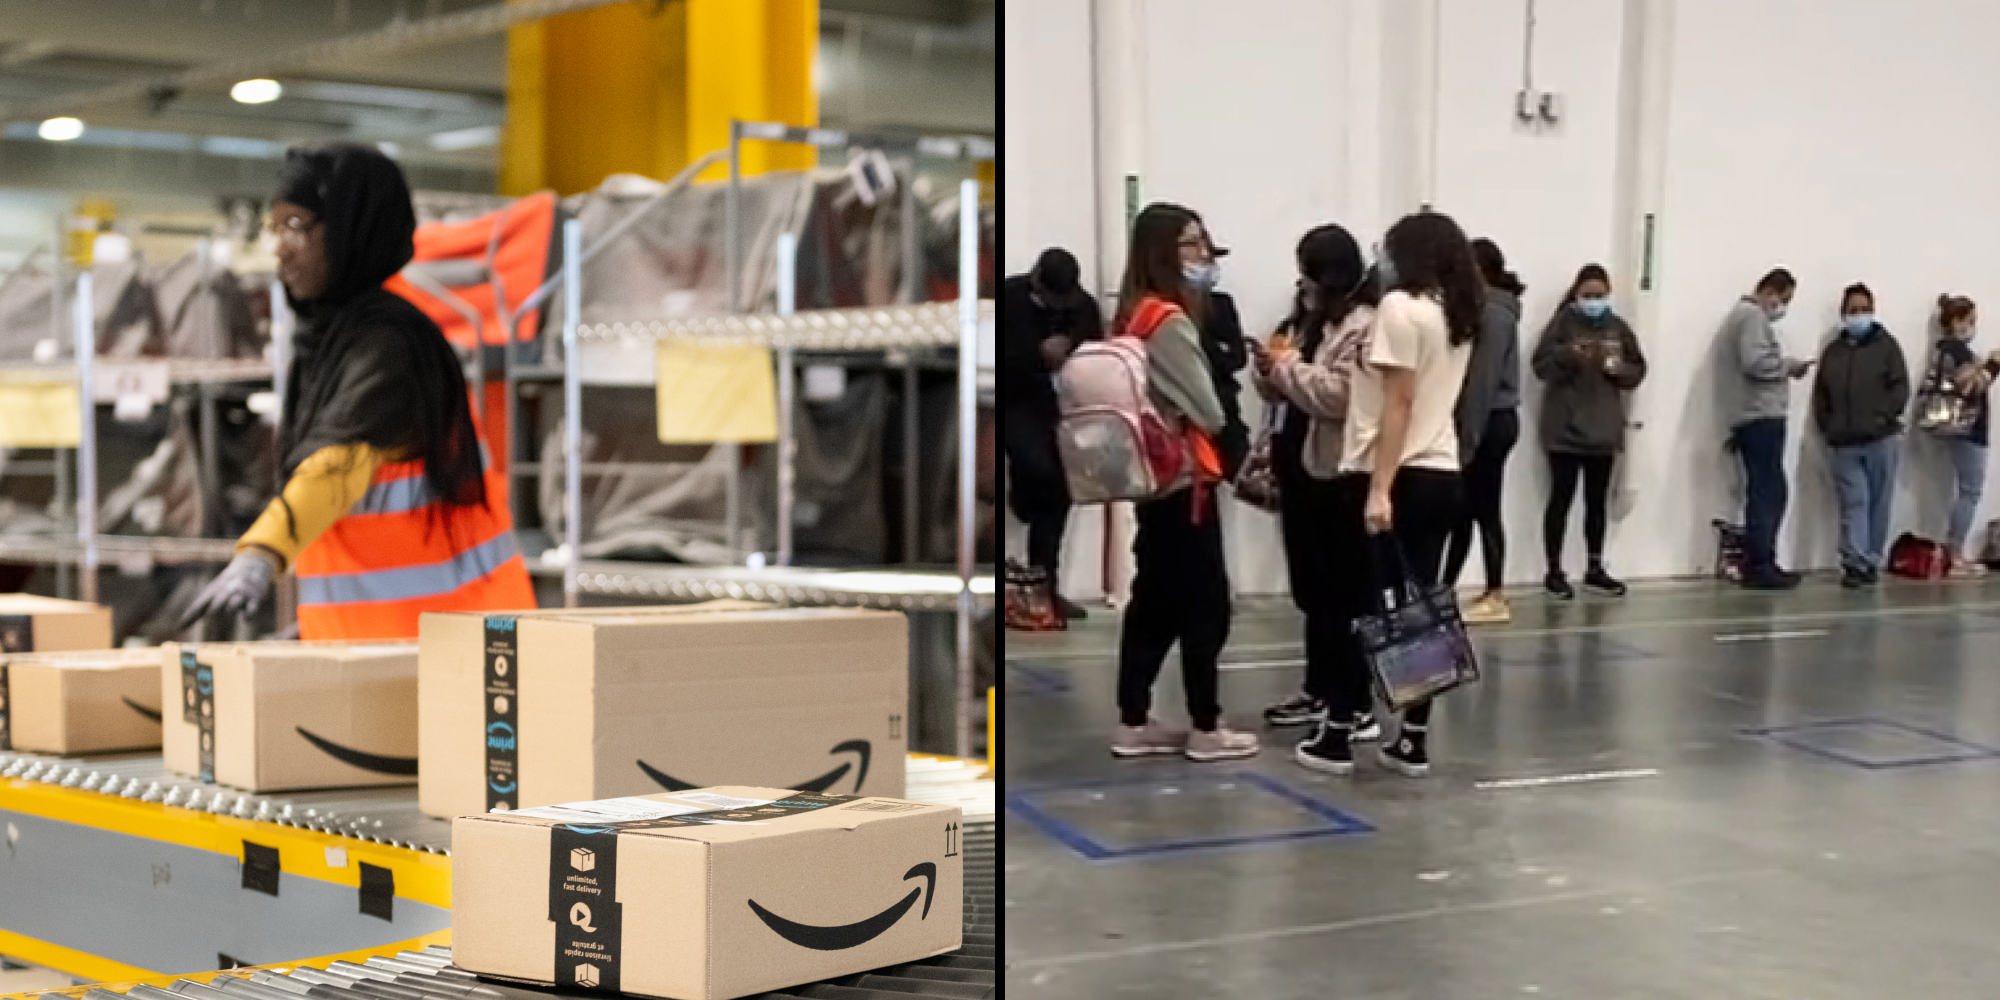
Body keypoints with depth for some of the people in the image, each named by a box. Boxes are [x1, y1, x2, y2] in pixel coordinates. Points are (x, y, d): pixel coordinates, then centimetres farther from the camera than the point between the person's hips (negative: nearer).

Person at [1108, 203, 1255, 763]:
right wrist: (1197, 424, 5)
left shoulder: (1132, 316, 10)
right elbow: (1208, 411, -15)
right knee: (1205, 604, 0)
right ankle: (1206, 729, 6)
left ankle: (1133, 724, 15)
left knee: (1154, 601, 12)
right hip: (1183, 477, -9)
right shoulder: (1170, 320, -17)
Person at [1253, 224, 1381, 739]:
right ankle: (1320, 690, 26)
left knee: (1342, 594, -6)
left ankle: (1357, 706, -1)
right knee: (1311, 591, 16)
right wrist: (1271, 374, 2)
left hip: (1337, 476, -10)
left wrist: (1290, 367, -15)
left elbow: (1340, 395, -25)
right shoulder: (1313, 320, 17)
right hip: (1302, 469, 10)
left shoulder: (1365, 325, -14)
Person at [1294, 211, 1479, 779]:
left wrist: (1379, 488, -17)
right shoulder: (1458, 315, 13)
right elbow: (1427, 400, 10)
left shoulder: (1400, 306, -10)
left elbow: (1398, 403, -15)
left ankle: (1337, 737, 7)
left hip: (1398, 479, -7)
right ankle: (1414, 741, 9)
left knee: (1367, 607, 0)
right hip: (1442, 478, 7)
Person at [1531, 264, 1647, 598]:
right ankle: (1554, 571, 4)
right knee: (1562, 498, -3)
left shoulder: (1619, 327, 9)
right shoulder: (1562, 322, -4)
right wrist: (1569, 354, -26)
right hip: (1565, 428, -5)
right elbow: (1541, 365, -10)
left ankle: (1595, 569, 20)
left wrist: (1620, 369, -9)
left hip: (1603, 428, 5)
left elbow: (1638, 370, 12)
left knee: (1598, 499, 11)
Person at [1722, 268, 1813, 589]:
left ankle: (1757, 565, 11)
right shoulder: (1753, 315, -9)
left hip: (1753, 418, 11)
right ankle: (1760, 566, -11)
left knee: (1764, 493, 10)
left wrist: (1785, 368, 11)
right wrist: (1790, 365, -8)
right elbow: (1755, 362, -22)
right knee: (1769, 493, -11)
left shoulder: (1744, 314, 23)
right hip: (1762, 417, -11)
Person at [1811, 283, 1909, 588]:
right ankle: (1855, 563, -7)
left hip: (1880, 440, -2)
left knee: (1878, 503, 3)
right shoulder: (1832, 351, 13)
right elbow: (1820, 395, 14)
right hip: (1844, 443, 2)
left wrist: (1885, 418, -13)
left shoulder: (1886, 345, 4)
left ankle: (1871, 562, 11)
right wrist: (1827, 426, 2)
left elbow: (1900, 387, -3)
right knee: (1853, 503, -3)